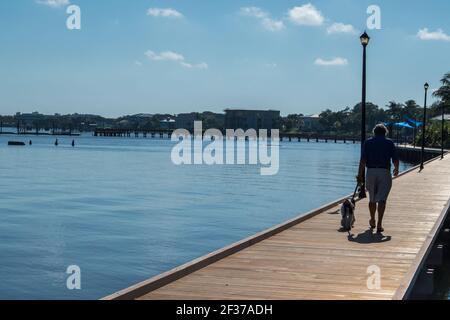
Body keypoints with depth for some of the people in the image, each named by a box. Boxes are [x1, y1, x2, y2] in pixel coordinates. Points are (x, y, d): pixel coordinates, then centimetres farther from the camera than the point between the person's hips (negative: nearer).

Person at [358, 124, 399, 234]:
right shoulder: (389, 143, 4)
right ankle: (379, 224, -16)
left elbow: (363, 160, -4)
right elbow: (395, 160, 1)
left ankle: (372, 221, 33)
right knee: (382, 199, -5)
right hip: (384, 172, -2)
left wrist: (360, 174, -3)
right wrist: (396, 169, 21)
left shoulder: (368, 142, 5)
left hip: (370, 172, 2)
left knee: (372, 199, 17)